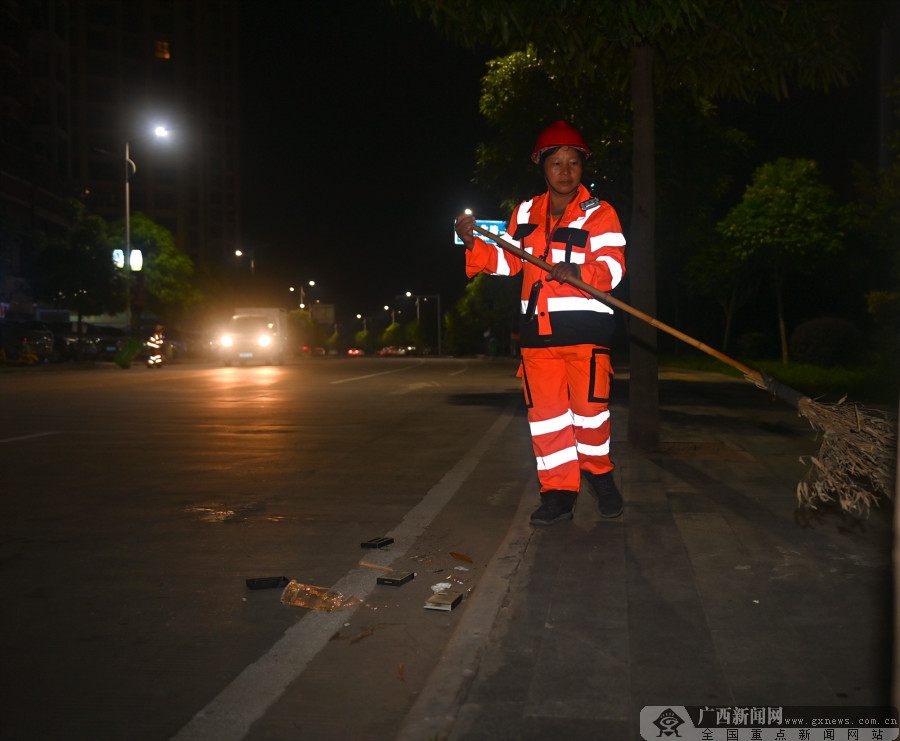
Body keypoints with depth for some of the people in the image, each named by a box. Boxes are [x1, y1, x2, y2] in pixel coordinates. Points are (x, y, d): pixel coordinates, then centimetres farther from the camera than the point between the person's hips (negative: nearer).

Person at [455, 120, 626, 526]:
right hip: (537, 327, 4)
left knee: (589, 405, -4)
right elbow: (507, 261, 16)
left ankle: (598, 472, 24)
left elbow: (612, 267, -9)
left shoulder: (599, 214, 2)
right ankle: (559, 491, 13)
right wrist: (474, 243, -1)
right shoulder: (526, 213, 15)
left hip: (585, 327, -3)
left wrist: (578, 272, -29)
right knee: (545, 409, 3)